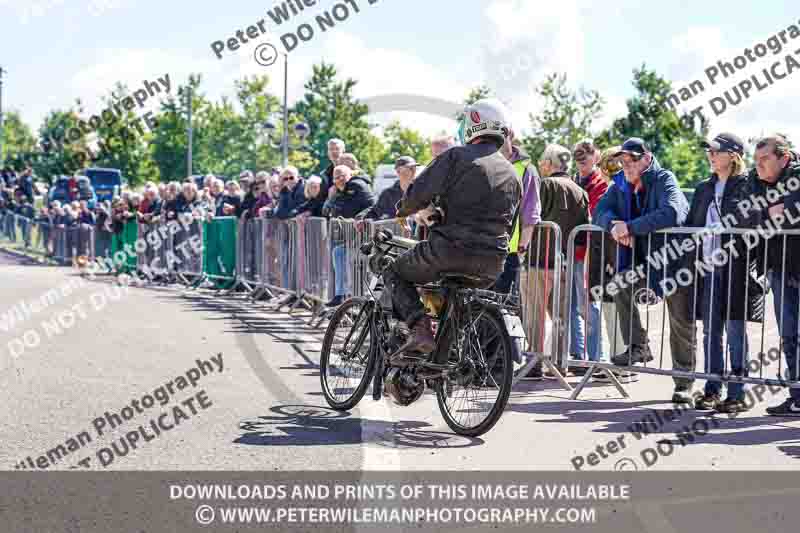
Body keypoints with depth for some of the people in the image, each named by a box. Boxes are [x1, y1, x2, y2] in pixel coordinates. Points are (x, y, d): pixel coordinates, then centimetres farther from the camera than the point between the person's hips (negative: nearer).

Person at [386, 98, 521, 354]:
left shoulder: (456, 157, -4)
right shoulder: (512, 175, 15)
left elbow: (417, 195, -10)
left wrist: (403, 211, 11)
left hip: (450, 250, -6)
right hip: (492, 264, 6)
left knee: (395, 273, 15)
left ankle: (420, 328, -5)